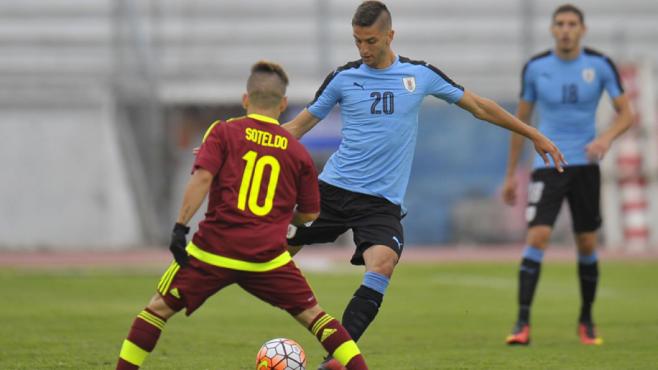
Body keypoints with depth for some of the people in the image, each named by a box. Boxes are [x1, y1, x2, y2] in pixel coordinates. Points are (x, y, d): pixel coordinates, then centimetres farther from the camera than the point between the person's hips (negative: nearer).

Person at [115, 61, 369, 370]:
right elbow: (310, 213, 17)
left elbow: (202, 177, -12)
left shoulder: (225, 131, 3)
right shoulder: (298, 152, 10)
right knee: (312, 314, 11)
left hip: (214, 250, -1)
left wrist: (180, 226, -12)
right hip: (268, 257, 2)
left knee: (159, 308, 10)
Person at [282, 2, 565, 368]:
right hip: (333, 188, 1)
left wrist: (534, 135, 12)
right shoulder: (343, 77, 3)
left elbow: (478, 105, 11)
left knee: (382, 264, -25)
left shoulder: (421, 74, 2)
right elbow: (300, 125, 10)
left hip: (382, 201, -1)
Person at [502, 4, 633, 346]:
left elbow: (626, 113, 2)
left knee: (587, 244, 5)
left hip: (585, 165, 1)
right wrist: (511, 174, 9)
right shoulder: (535, 67, 0)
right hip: (547, 165, -1)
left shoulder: (600, 65, -1)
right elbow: (521, 120, 10)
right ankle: (522, 323, -16)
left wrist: (606, 137, -20)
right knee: (538, 236, -16)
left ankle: (586, 322, 23)